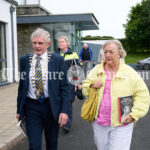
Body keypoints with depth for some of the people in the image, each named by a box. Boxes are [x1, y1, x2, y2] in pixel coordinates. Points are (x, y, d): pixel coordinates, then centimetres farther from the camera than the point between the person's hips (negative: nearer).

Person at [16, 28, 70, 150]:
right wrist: (19, 110, 7)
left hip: (52, 107, 0)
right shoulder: (25, 60, 1)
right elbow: (21, 86, 7)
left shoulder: (58, 60, -5)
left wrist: (64, 111, -11)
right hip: (31, 108, 1)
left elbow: (64, 87, -5)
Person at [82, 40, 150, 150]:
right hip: (99, 122, 3)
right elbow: (84, 89, 10)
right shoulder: (96, 70, 4)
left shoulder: (130, 73, -4)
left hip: (121, 124, -3)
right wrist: (91, 86, -12)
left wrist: (134, 114, -11)